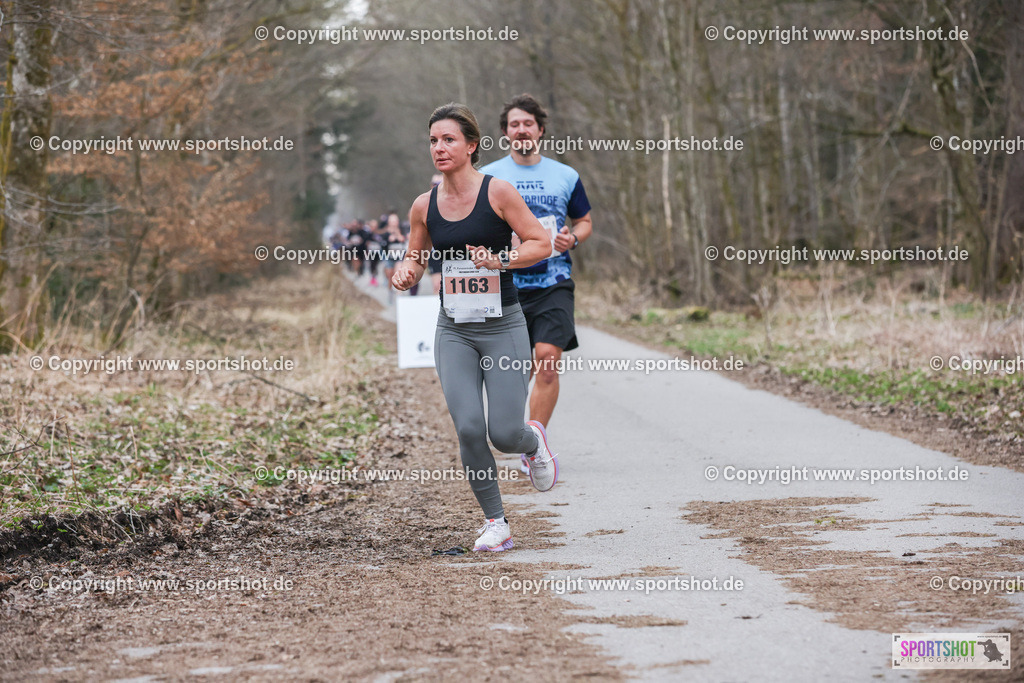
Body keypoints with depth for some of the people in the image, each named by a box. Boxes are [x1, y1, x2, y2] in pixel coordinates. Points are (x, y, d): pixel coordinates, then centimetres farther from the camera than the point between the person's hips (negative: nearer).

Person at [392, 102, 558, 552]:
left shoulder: (497, 193, -7)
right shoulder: (424, 206, 4)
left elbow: (541, 244, -5)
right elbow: (416, 259, 16)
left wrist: (500, 260, -22)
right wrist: (405, 274, -7)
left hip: (503, 328, -3)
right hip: (454, 332, 3)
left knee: (504, 434, -8)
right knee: (468, 428, -12)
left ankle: (534, 441, 31)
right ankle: (496, 524, 5)